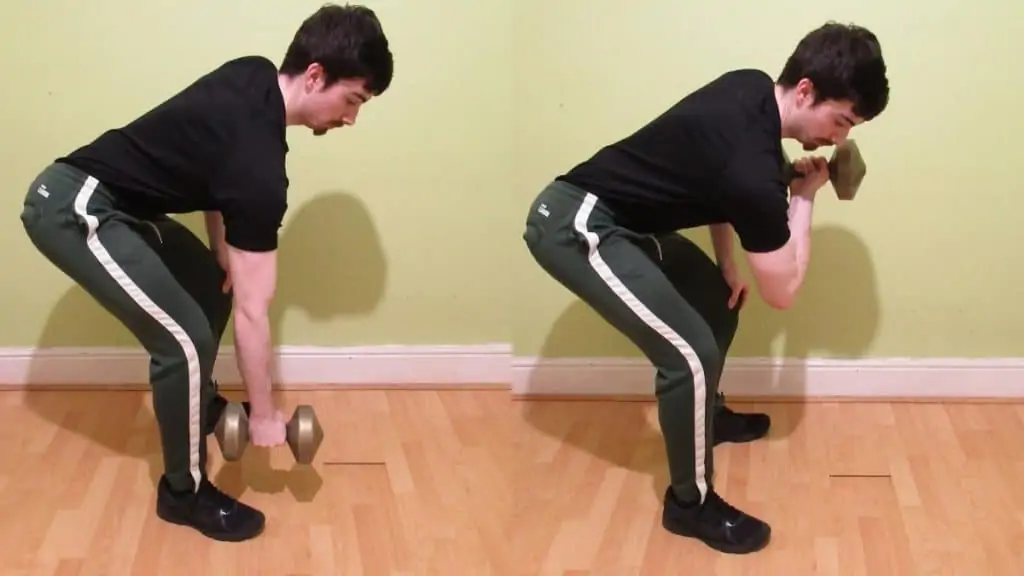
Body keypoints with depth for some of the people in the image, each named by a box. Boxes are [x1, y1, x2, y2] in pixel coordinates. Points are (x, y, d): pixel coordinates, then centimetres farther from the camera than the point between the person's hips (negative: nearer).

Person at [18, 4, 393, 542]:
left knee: (212, 285, 20)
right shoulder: (258, 168, -26)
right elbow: (252, 311, -20)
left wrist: (222, 251, 11)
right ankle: (184, 492, 2)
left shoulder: (255, 76, 0)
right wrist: (264, 414, -11)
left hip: (104, 197, 11)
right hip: (71, 209, -11)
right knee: (185, 338, -15)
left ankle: (198, 404, 41)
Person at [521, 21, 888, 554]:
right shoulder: (754, 171, -28)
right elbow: (782, 292, -14)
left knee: (719, 297, 22)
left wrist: (727, 263, 13)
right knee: (691, 351, -18)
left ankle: (707, 415, 44)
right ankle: (690, 503, 0)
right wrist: (804, 197, -5)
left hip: (612, 215, 11)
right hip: (573, 226, -11)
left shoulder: (752, 88, -1)